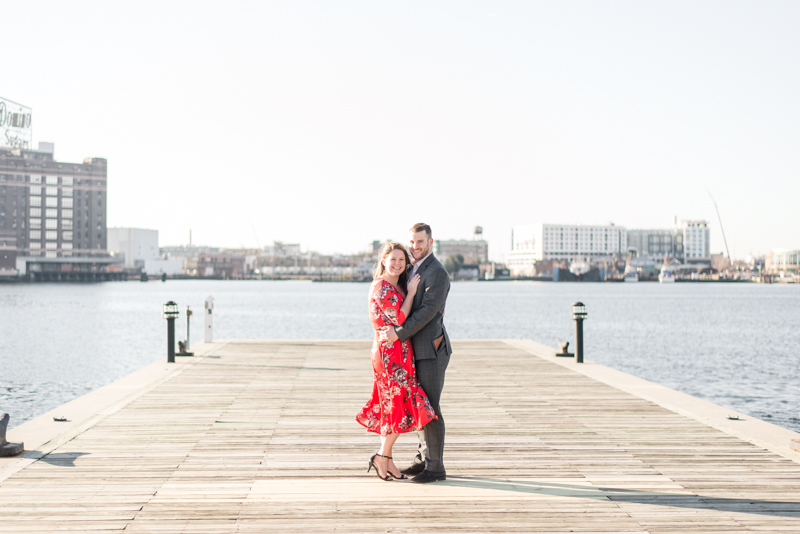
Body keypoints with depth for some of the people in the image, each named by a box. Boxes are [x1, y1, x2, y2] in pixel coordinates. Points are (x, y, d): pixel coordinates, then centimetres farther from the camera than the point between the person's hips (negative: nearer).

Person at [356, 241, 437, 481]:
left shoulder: (397, 286, 16)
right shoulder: (380, 287, -13)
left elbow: (410, 315, 25)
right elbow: (399, 319, -17)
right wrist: (411, 292, -11)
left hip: (401, 352, 9)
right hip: (390, 351, -9)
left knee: (392, 406, 11)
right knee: (402, 406, -7)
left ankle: (386, 459, 16)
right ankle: (382, 458, 2)